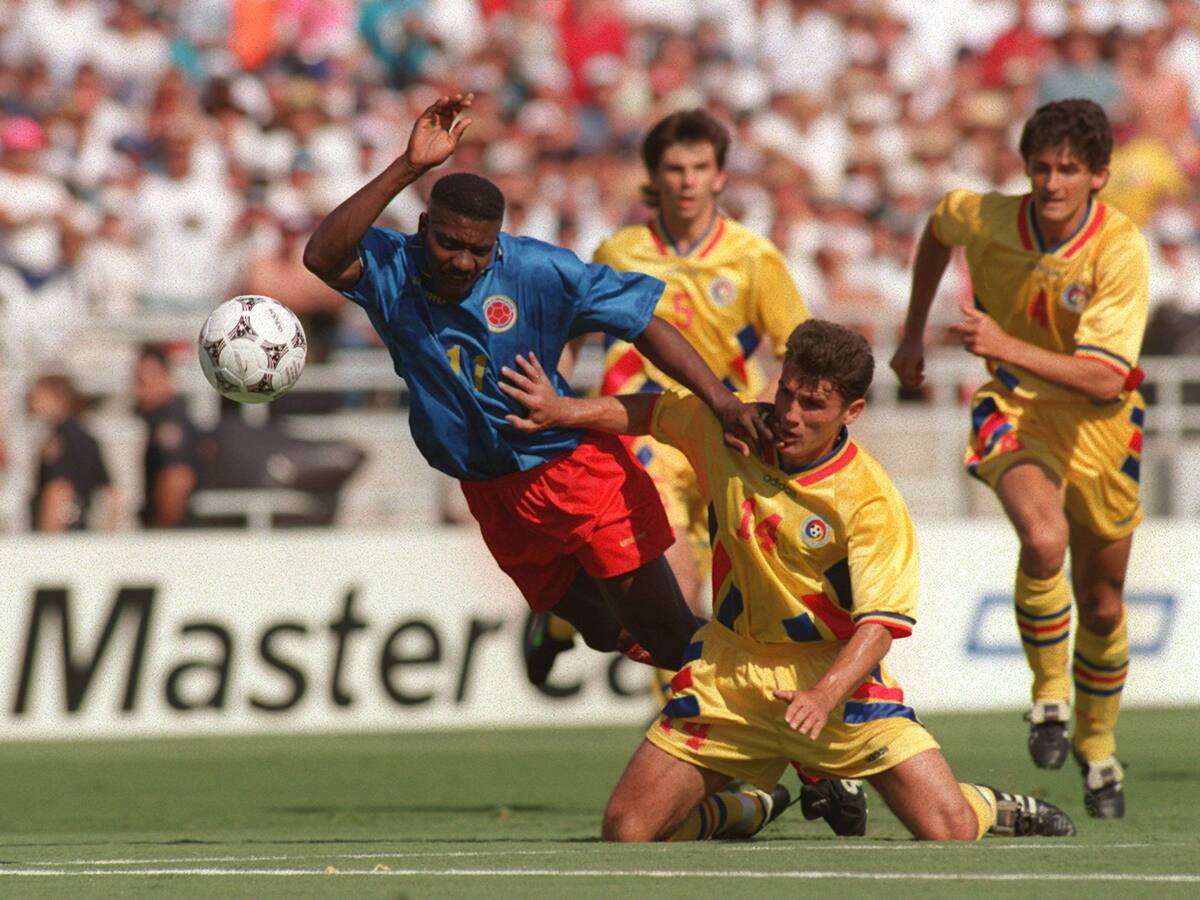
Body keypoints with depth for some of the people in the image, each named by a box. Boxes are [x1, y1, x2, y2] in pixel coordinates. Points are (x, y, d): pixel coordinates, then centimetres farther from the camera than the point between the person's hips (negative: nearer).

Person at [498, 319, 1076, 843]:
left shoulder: (870, 501, -18)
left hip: (838, 675, -4)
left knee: (949, 831, -16)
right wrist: (564, 410, 4)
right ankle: (749, 808, 29)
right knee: (626, 833, -4)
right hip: (728, 673, 4)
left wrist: (824, 696, -40)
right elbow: (647, 412, 17)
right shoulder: (729, 430, -4)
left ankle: (992, 807, 25)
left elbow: (878, 625, -23)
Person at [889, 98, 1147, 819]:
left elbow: (1104, 377, -30)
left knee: (1103, 603, 12)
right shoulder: (984, 218, -15)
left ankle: (1097, 746, 38)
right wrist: (914, 331, 18)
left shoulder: (1121, 251, -23)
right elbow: (939, 225, 13)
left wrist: (1008, 347, -41)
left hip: (1099, 423, 0)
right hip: (1017, 409, 0)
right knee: (1043, 537, -32)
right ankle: (1049, 693, -11)